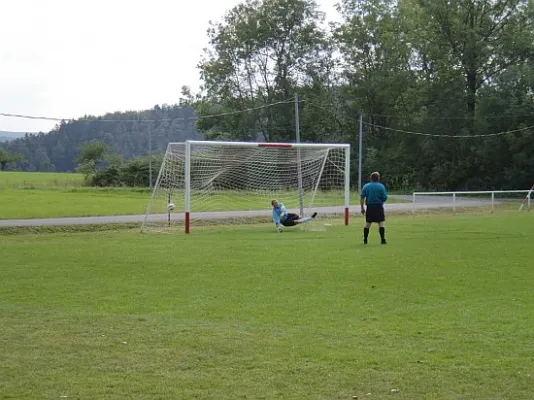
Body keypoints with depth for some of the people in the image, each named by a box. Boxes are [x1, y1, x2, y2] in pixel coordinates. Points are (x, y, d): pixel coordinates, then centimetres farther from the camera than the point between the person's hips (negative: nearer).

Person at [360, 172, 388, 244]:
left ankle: (365, 240, 13)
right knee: (381, 223, -1)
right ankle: (382, 240, -8)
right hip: (379, 206, -3)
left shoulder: (366, 186, 5)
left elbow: (362, 197, 1)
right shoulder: (381, 186, -3)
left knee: (367, 223, 11)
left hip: (369, 207, 3)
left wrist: (362, 208, 5)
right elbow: (385, 198, -6)